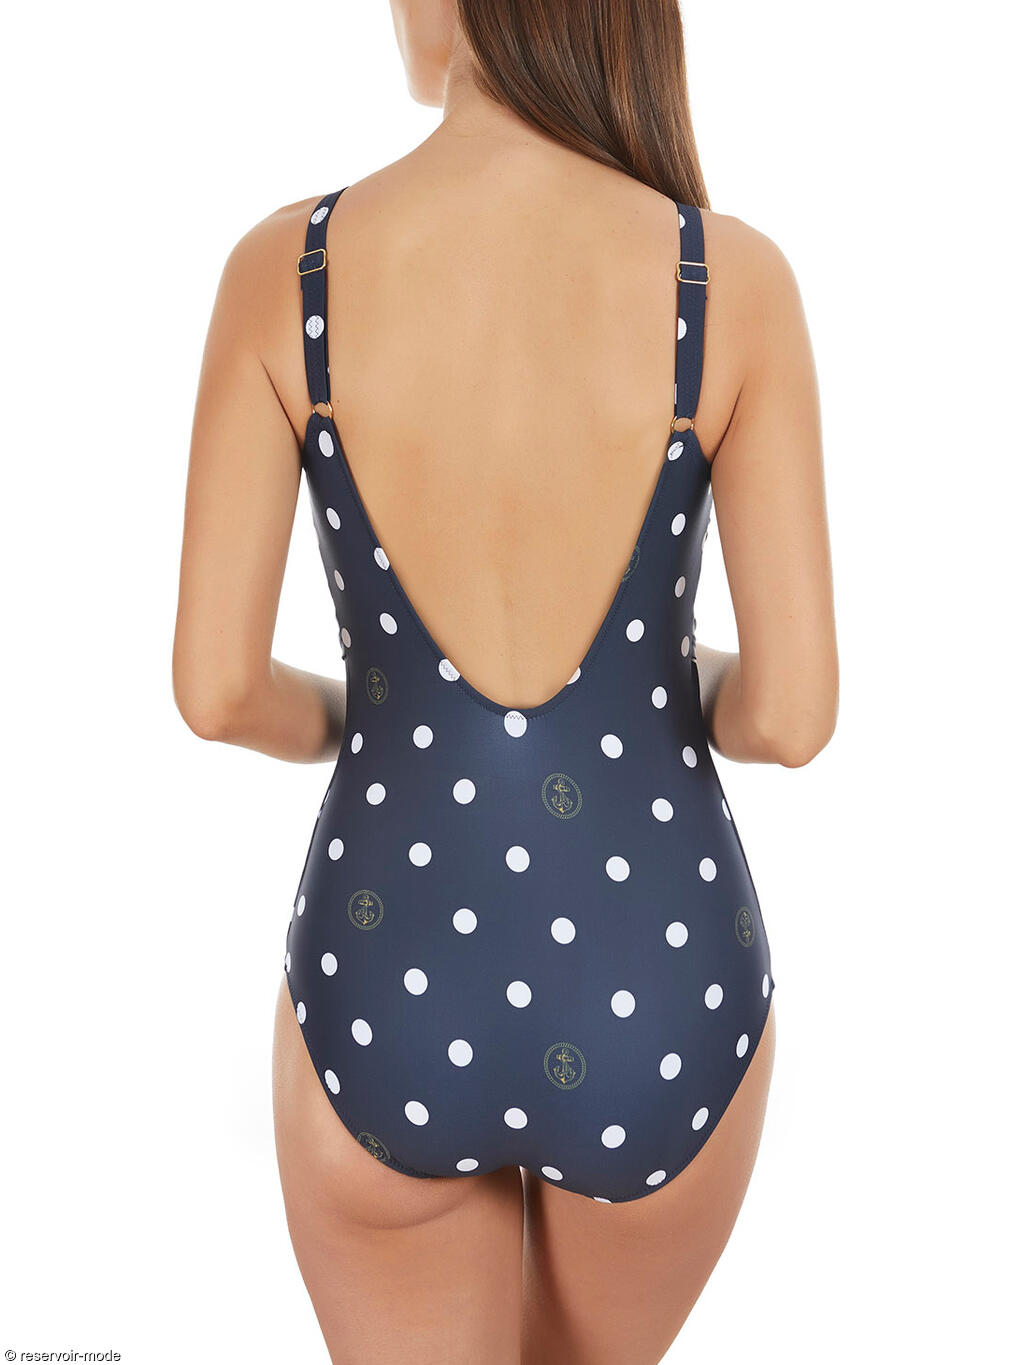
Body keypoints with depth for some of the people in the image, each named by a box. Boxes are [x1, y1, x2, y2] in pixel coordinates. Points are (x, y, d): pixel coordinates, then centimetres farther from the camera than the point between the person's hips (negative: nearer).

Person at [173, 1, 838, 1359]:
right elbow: (792, 714, -12)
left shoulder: (280, 267, -10)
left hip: (393, 993, 0)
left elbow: (216, 689, -9)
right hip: (657, 1000, 1)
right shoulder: (740, 278, -11)